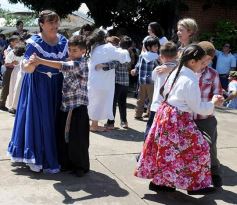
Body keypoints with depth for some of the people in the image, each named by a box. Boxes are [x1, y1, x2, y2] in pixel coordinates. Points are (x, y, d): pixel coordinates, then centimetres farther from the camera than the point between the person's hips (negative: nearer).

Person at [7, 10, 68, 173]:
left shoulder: (63, 41, 5)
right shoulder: (34, 42, -12)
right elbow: (27, 69, -14)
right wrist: (31, 62, -34)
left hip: (57, 86, 5)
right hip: (38, 86, -5)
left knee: (55, 120, 11)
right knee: (38, 119, -1)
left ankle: (53, 156, 27)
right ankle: (36, 158, 14)